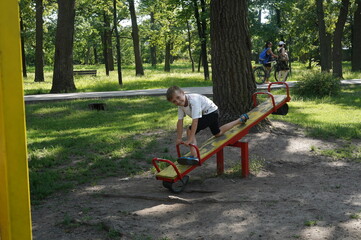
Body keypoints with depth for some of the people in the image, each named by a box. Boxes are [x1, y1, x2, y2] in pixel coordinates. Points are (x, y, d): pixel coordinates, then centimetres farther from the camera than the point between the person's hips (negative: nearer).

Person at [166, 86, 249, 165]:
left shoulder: (193, 100, -38)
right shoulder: (181, 104, -13)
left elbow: (195, 121, -42)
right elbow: (180, 121, -10)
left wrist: (190, 139, -44)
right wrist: (179, 138, -14)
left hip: (211, 111, -9)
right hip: (204, 114, 9)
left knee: (190, 131, -23)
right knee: (217, 133, 31)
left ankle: (194, 157, -28)